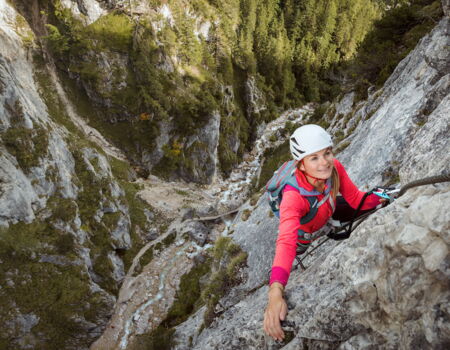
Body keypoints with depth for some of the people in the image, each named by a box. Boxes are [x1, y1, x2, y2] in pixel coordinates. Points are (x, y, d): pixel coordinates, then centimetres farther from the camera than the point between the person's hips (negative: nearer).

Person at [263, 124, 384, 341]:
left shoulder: (334, 168, -31)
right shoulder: (293, 196, -46)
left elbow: (355, 198, -16)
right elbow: (286, 243, -57)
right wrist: (275, 292, -71)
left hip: (328, 212, 4)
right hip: (306, 235, -4)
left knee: (370, 206, 3)